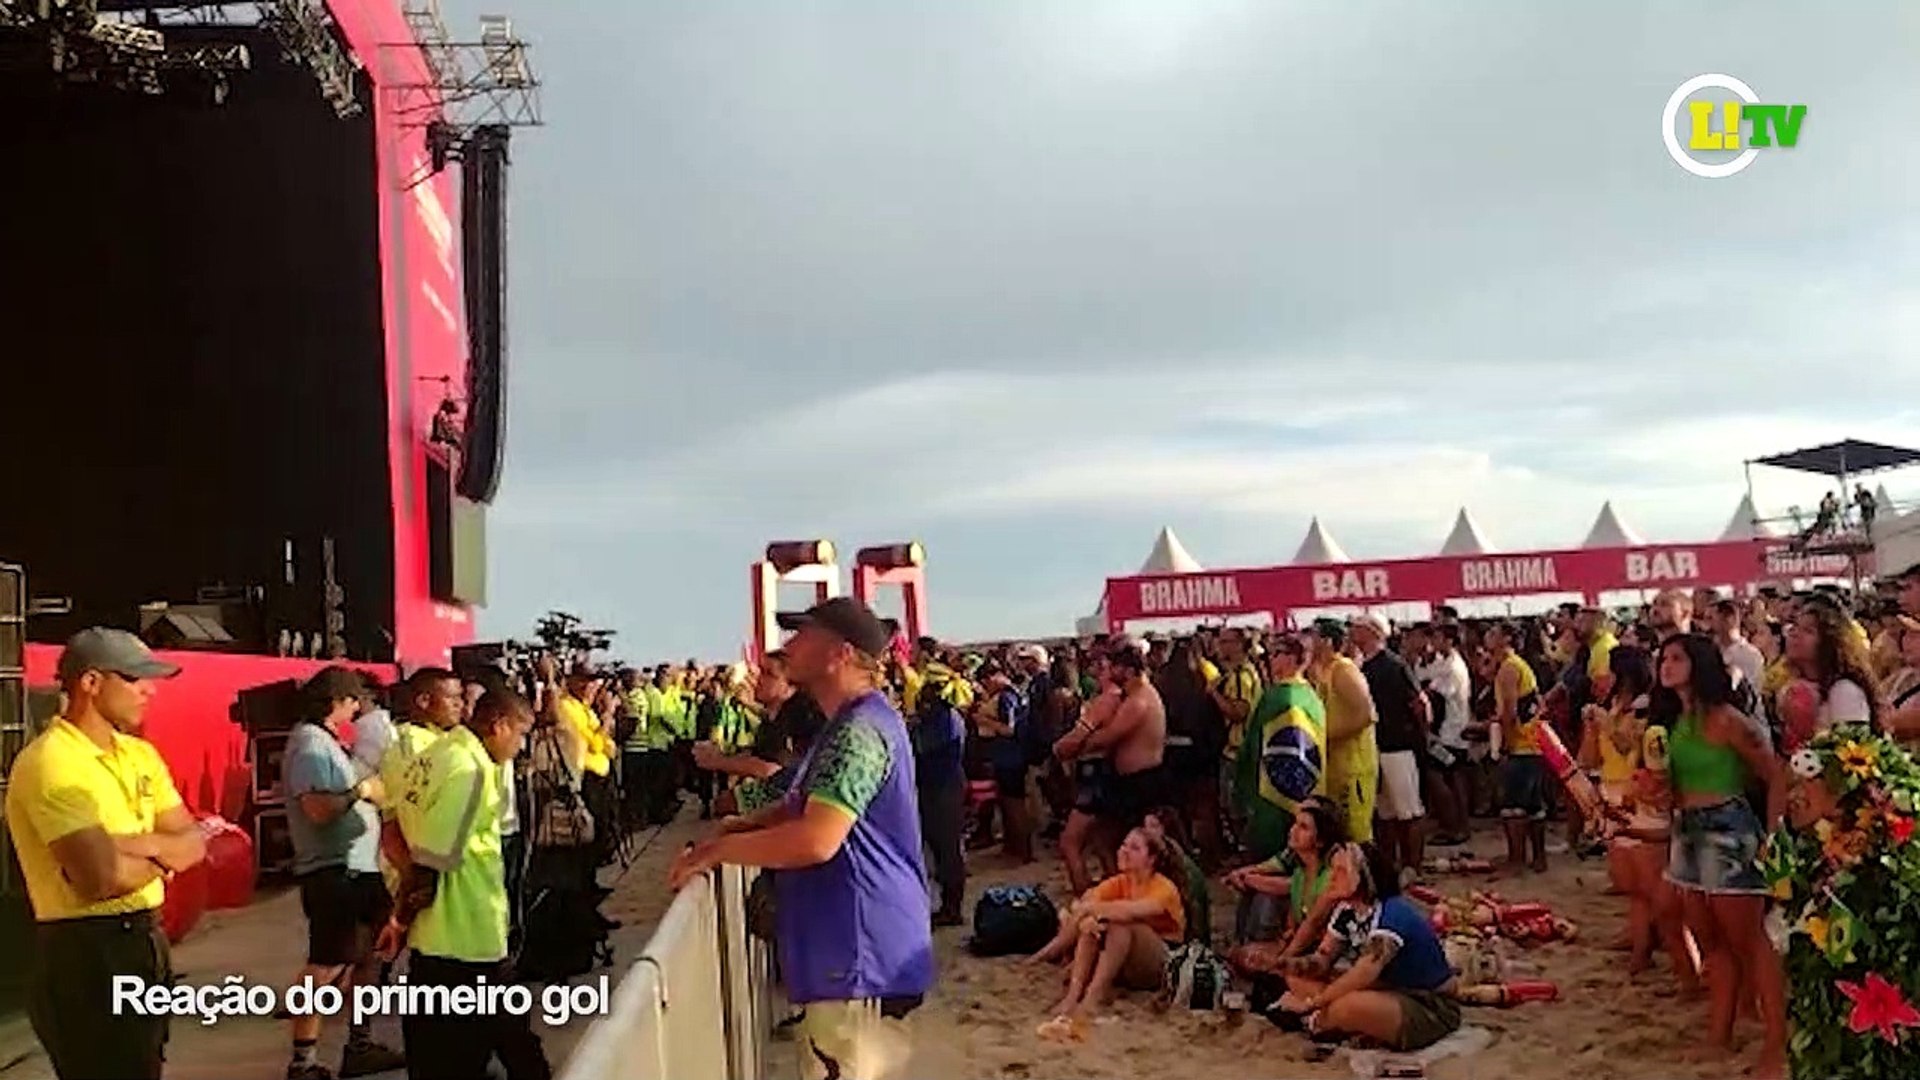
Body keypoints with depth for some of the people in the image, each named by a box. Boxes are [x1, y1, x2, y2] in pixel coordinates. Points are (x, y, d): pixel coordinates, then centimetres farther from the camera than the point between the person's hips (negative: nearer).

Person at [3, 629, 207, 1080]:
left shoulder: (140, 754, 9)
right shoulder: (50, 761, -17)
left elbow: (193, 843, 6)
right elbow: (103, 877, -27)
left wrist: (141, 846, -14)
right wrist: (160, 858, -7)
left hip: (144, 942, 8)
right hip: (85, 953, -8)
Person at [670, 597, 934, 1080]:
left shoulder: (858, 731, -21)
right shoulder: (853, 723, 16)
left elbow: (815, 839, -30)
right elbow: (807, 803, 24)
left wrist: (718, 849, -17)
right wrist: (746, 825, 6)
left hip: (862, 950, -11)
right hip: (850, 944, 11)